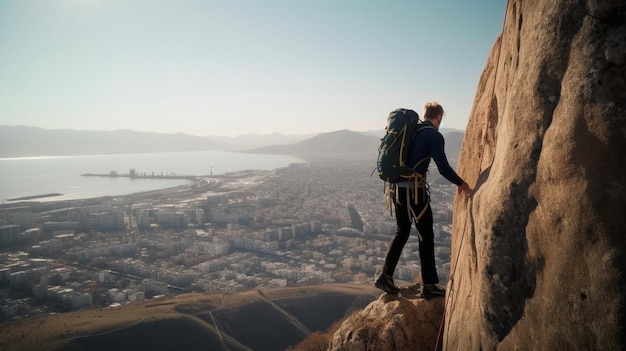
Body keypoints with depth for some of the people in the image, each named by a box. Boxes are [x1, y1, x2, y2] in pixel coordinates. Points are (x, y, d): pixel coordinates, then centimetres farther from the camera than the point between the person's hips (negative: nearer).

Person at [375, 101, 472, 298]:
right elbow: (443, 168, -10)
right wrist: (461, 183, 6)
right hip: (415, 190, -7)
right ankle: (429, 285, 13)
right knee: (426, 236, 5)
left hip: (398, 187, 7)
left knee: (401, 232, 17)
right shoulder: (434, 135, -7)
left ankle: (386, 276, 15)